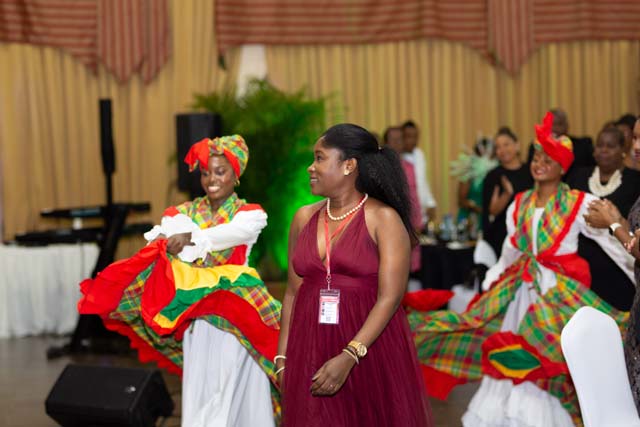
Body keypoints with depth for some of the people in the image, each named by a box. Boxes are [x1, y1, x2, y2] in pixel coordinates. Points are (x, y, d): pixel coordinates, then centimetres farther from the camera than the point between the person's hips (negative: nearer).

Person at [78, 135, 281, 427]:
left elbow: (234, 232, -25)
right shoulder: (187, 212, 9)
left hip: (234, 319, -3)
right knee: (198, 390, 4)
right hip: (196, 318, 3)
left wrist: (191, 237, -40)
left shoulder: (250, 214, -1)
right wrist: (167, 240, -37)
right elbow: (164, 232, -12)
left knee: (235, 392, -4)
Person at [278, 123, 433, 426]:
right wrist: (283, 358, 4)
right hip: (311, 353, 4)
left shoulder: (383, 218, -7)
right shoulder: (305, 218, 8)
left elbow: (390, 297, -14)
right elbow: (293, 293, 10)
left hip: (371, 349, -4)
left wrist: (349, 357, -22)